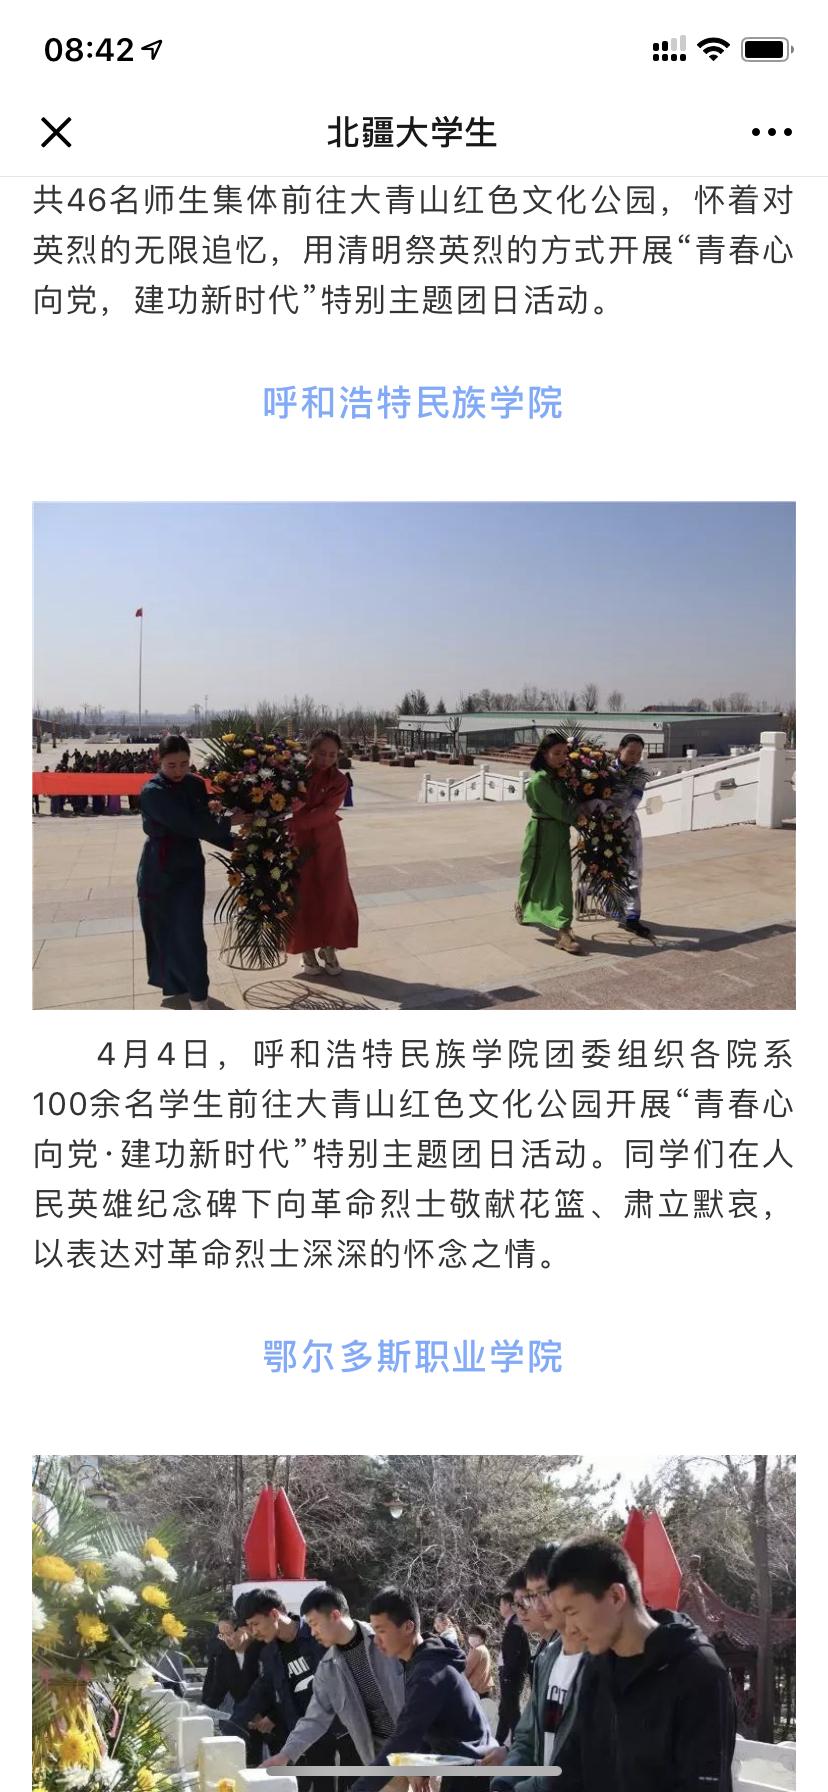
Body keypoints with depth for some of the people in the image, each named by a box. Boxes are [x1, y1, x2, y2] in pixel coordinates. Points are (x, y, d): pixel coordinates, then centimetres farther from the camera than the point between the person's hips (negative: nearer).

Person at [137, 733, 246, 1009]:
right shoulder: (152, 792, -19)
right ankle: (174, 984, 32)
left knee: (190, 932, -5)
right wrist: (229, 821, -20)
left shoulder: (195, 785, -1)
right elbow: (188, 824, -26)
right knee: (164, 931, 11)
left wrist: (237, 844, -2)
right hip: (158, 871, -3)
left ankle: (198, 994, 5)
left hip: (189, 868, 3)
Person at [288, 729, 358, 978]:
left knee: (333, 897, 4)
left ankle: (329, 950, 20)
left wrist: (291, 822, -34)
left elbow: (324, 813, -23)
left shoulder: (339, 781, -10)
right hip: (299, 844, -1)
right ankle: (307, 951, 18)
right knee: (303, 898, 5)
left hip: (328, 846, 1)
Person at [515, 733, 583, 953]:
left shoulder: (559, 777, 5)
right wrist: (579, 817, -7)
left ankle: (563, 931, -7)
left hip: (561, 833, 6)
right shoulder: (539, 781, -18)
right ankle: (522, 907, 43)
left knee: (563, 880, -3)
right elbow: (560, 810, -18)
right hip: (542, 833, -6)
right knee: (537, 875, 12)